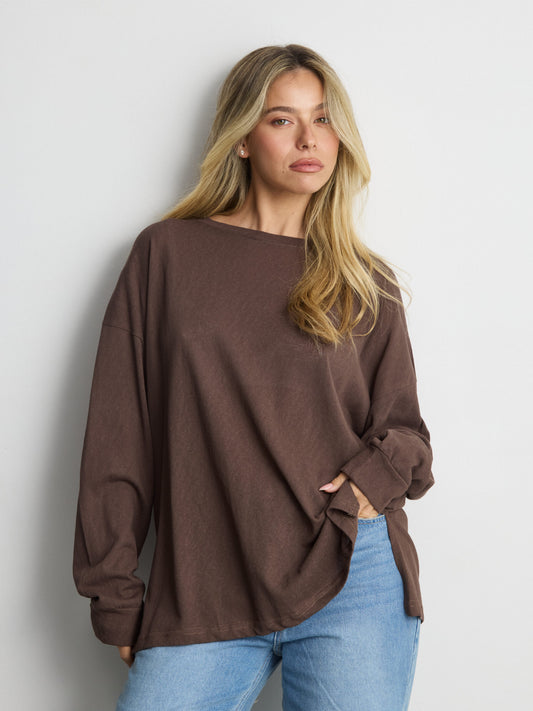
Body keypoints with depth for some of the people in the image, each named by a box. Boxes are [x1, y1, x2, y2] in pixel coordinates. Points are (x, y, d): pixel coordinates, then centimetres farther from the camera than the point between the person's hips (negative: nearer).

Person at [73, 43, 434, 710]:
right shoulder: (165, 253, 6)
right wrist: (114, 593, 1)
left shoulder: (368, 282, 10)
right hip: (199, 598, 0)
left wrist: (374, 476, -10)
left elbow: (404, 430, 14)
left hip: (351, 580, 1)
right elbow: (118, 431, 4)